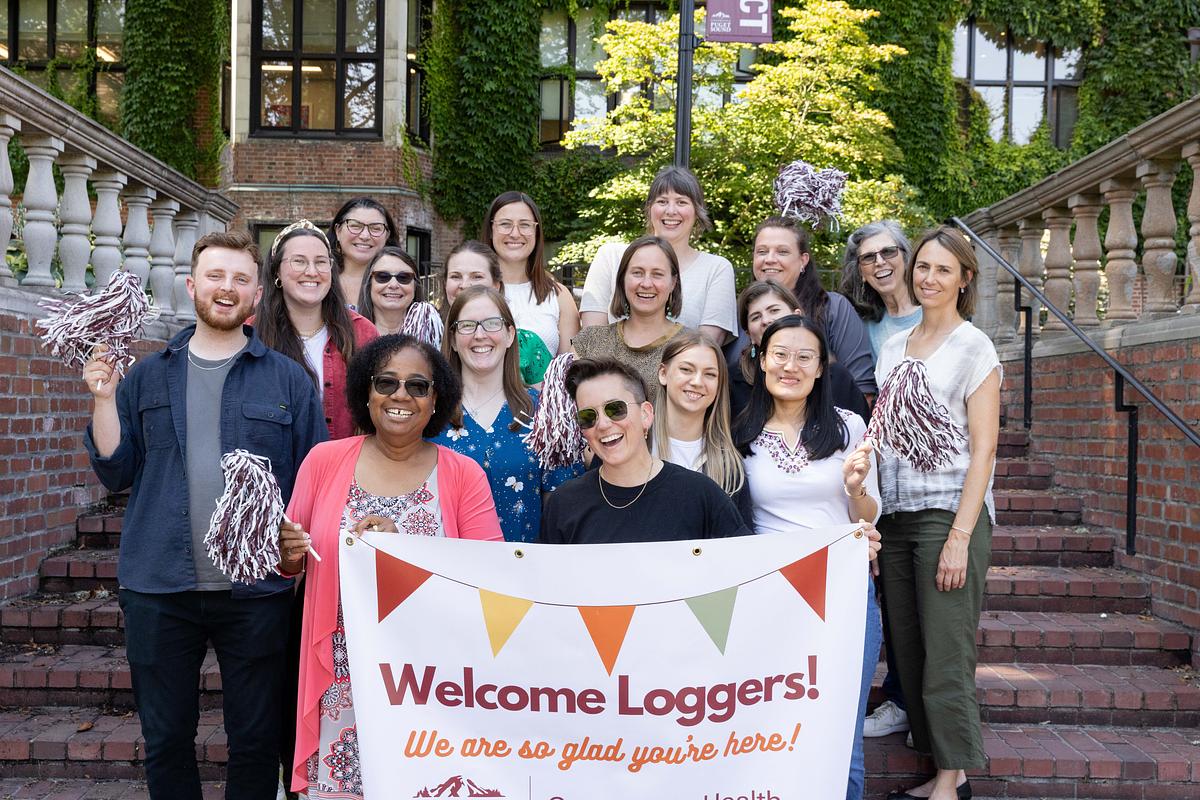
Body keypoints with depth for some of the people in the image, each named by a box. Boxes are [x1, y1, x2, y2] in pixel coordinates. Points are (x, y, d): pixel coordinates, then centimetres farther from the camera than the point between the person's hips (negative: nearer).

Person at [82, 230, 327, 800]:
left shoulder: (288, 379, 2)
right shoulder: (148, 376, 9)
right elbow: (116, 473, 7)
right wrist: (104, 397, -4)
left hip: (256, 588, -2)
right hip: (159, 588, 2)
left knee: (256, 740, 9)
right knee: (165, 740, 13)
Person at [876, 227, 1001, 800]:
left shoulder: (974, 347, -2)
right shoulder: (893, 346, 15)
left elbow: (983, 449, -7)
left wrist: (959, 536, -15)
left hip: (950, 512, -6)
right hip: (896, 516, 6)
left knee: (946, 656, -5)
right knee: (908, 651, 6)